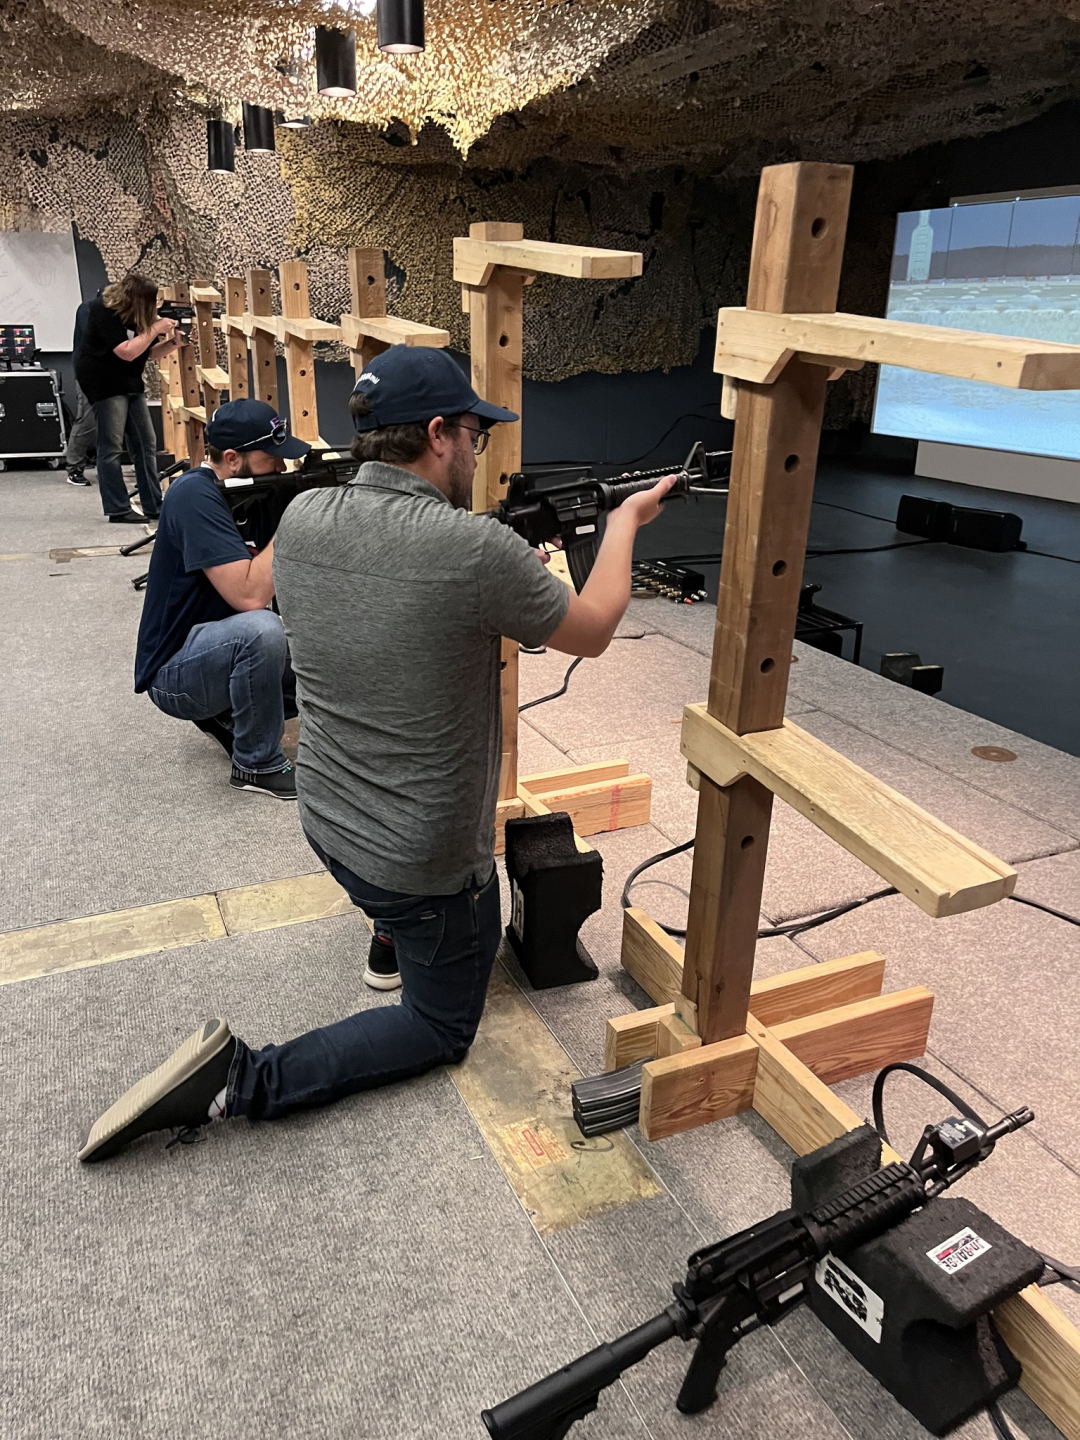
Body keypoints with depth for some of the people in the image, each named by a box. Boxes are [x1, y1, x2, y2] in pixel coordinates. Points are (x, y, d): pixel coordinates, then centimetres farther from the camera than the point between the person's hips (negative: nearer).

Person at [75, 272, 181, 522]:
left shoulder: (137, 314, 7)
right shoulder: (104, 311, -17)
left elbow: (151, 353, 11)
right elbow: (127, 352, -25)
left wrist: (171, 343, -7)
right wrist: (155, 330, -21)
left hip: (130, 382, 9)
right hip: (104, 382, -9)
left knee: (146, 444, 6)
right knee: (111, 447, -8)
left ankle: (154, 505, 10)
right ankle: (117, 509, -6)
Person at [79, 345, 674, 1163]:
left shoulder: (300, 519, -9)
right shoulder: (477, 551, -28)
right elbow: (592, 633, -9)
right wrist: (625, 522, 6)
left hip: (327, 821, 7)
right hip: (426, 861, -7)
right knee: (444, 1029, 17)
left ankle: (390, 933, 39)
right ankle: (246, 1082, 2)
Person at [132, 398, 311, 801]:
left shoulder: (250, 492, 4)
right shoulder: (196, 495, -21)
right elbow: (250, 596, -31)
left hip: (221, 649, 8)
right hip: (175, 672, -8)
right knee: (261, 629, -37)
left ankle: (227, 712, 15)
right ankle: (257, 765, -16)